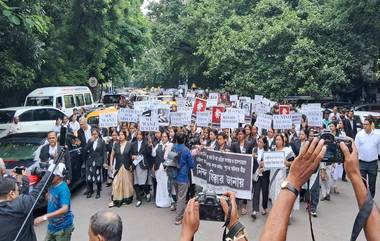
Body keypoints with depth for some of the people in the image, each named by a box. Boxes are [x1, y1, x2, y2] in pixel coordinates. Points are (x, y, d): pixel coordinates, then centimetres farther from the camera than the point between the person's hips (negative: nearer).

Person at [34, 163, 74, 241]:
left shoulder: (63, 189, -25)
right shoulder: (52, 186, 0)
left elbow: (65, 209, -35)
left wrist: (45, 217, -41)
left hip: (63, 227, -8)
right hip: (52, 226, 8)